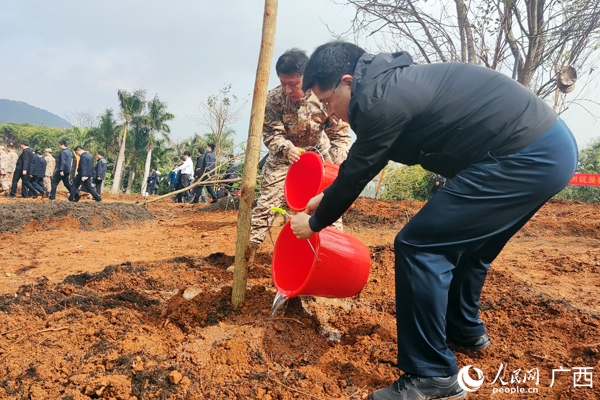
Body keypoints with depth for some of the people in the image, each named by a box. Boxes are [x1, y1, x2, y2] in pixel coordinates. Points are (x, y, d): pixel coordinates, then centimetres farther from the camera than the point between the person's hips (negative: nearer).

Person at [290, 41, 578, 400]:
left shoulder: (381, 100, -17)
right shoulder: (393, 83, 14)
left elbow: (355, 176, -8)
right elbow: (359, 165, 25)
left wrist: (315, 223, 9)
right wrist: (325, 197, 32)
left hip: (526, 158, -11)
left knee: (418, 247, -9)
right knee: (465, 244, 24)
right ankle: (466, 331, 44)